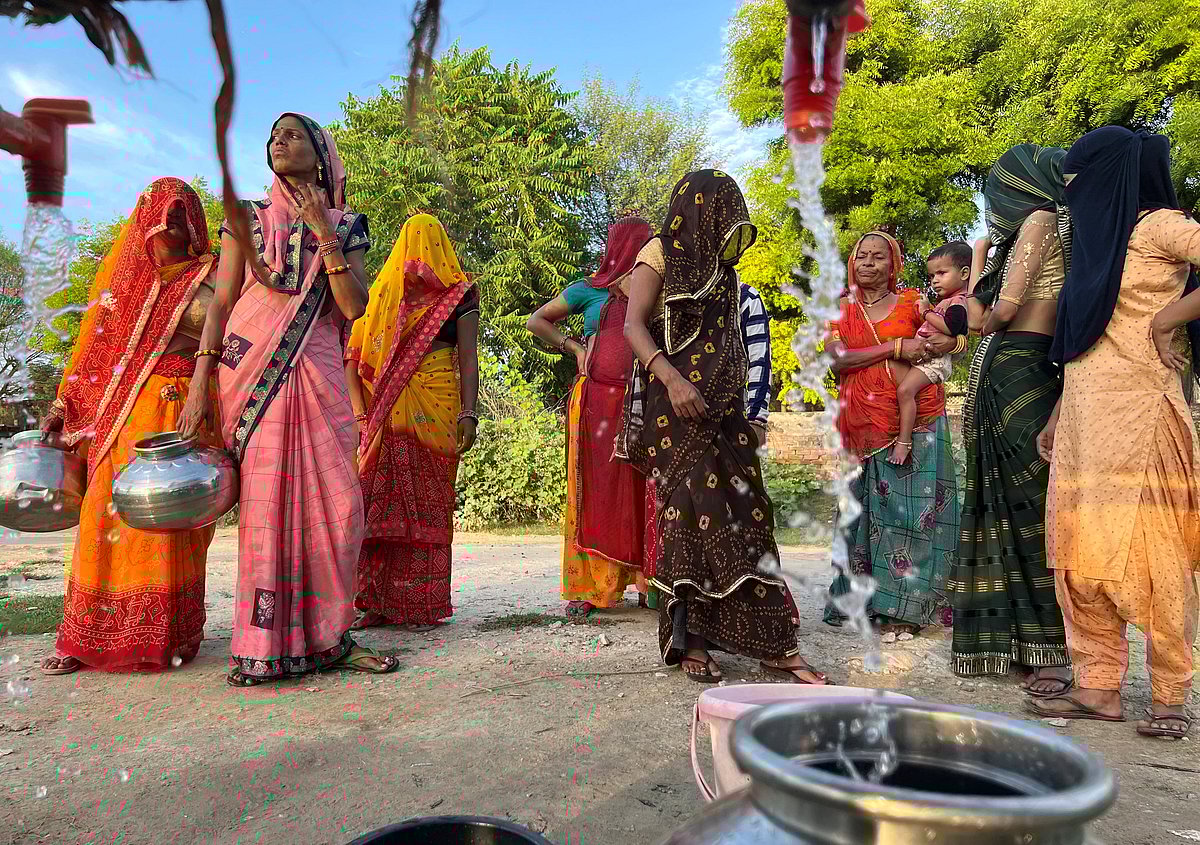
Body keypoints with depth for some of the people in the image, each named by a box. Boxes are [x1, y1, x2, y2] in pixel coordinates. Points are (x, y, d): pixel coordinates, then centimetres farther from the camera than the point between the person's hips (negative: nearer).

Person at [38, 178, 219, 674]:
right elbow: (95, 345, 18)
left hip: (177, 411, -4)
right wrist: (63, 405, 13)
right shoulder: (122, 272, 17)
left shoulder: (206, 280, 5)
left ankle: (164, 636, 3)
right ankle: (88, 638, 9)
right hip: (119, 410, 4)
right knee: (105, 515, 1)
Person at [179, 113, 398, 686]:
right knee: (264, 502, -5)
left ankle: (327, 637, 9)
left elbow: (355, 307, -2)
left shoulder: (346, 225, 13)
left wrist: (323, 231, -8)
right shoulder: (247, 217, 13)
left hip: (316, 373, 1)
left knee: (335, 504, -4)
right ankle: (263, 646, 4)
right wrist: (200, 385, -1)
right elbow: (221, 302, 8)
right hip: (251, 371, -1)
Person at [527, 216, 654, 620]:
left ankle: (646, 582, 9)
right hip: (596, 400, -3)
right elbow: (536, 321, 16)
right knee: (594, 488, -4)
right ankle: (587, 587, 2)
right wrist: (573, 347, 5)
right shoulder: (589, 289, 11)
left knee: (641, 490, 0)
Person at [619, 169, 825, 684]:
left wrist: (746, 413, 15)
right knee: (696, 505, -13)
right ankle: (688, 638, -5)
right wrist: (671, 377, -26)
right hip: (674, 405, -6)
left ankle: (768, 641, 0)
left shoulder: (719, 266, 22)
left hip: (721, 407, 6)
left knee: (742, 510, -1)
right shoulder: (660, 254, 2)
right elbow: (634, 325, -10)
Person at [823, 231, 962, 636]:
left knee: (911, 504, -3)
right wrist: (896, 347, -11)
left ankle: (904, 606, 4)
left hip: (915, 418, 0)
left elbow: (960, 337, 12)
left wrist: (948, 342, -10)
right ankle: (864, 601, 12)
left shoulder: (913, 303, 10)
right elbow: (838, 359, -5)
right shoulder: (841, 311, 12)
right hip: (864, 423, 1)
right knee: (868, 506, 3)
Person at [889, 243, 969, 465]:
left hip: (935, 359, -12)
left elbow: (950, 326, -27)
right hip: (923, 356, 12)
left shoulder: (957, 301, -9)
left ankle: (904, 442, -28)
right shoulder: (945, 301, 23)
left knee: (905, 390, -27)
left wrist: (926, 312, -14)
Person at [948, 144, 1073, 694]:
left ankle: (1058, 649, -2)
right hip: (1004, 373, 9)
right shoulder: (1036, 226, 23)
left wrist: (991, 319, 8)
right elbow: (978, 319, 16)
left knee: (1033, 503, -8)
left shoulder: (1040, 219, -2)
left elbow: (1002, 310, -14)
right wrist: (980, 254, 23)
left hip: (1018, 369, -9)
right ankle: (1011, 636, 16)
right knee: (1009, 503, 9)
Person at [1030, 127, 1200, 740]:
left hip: (1136, 413, -8)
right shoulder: (1096, 240, 23)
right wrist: (1058, 416, 18)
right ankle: (1100, 689, 9)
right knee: (1082, 553, 3)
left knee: (1148, 555, -4)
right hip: (1084, 417, 8)